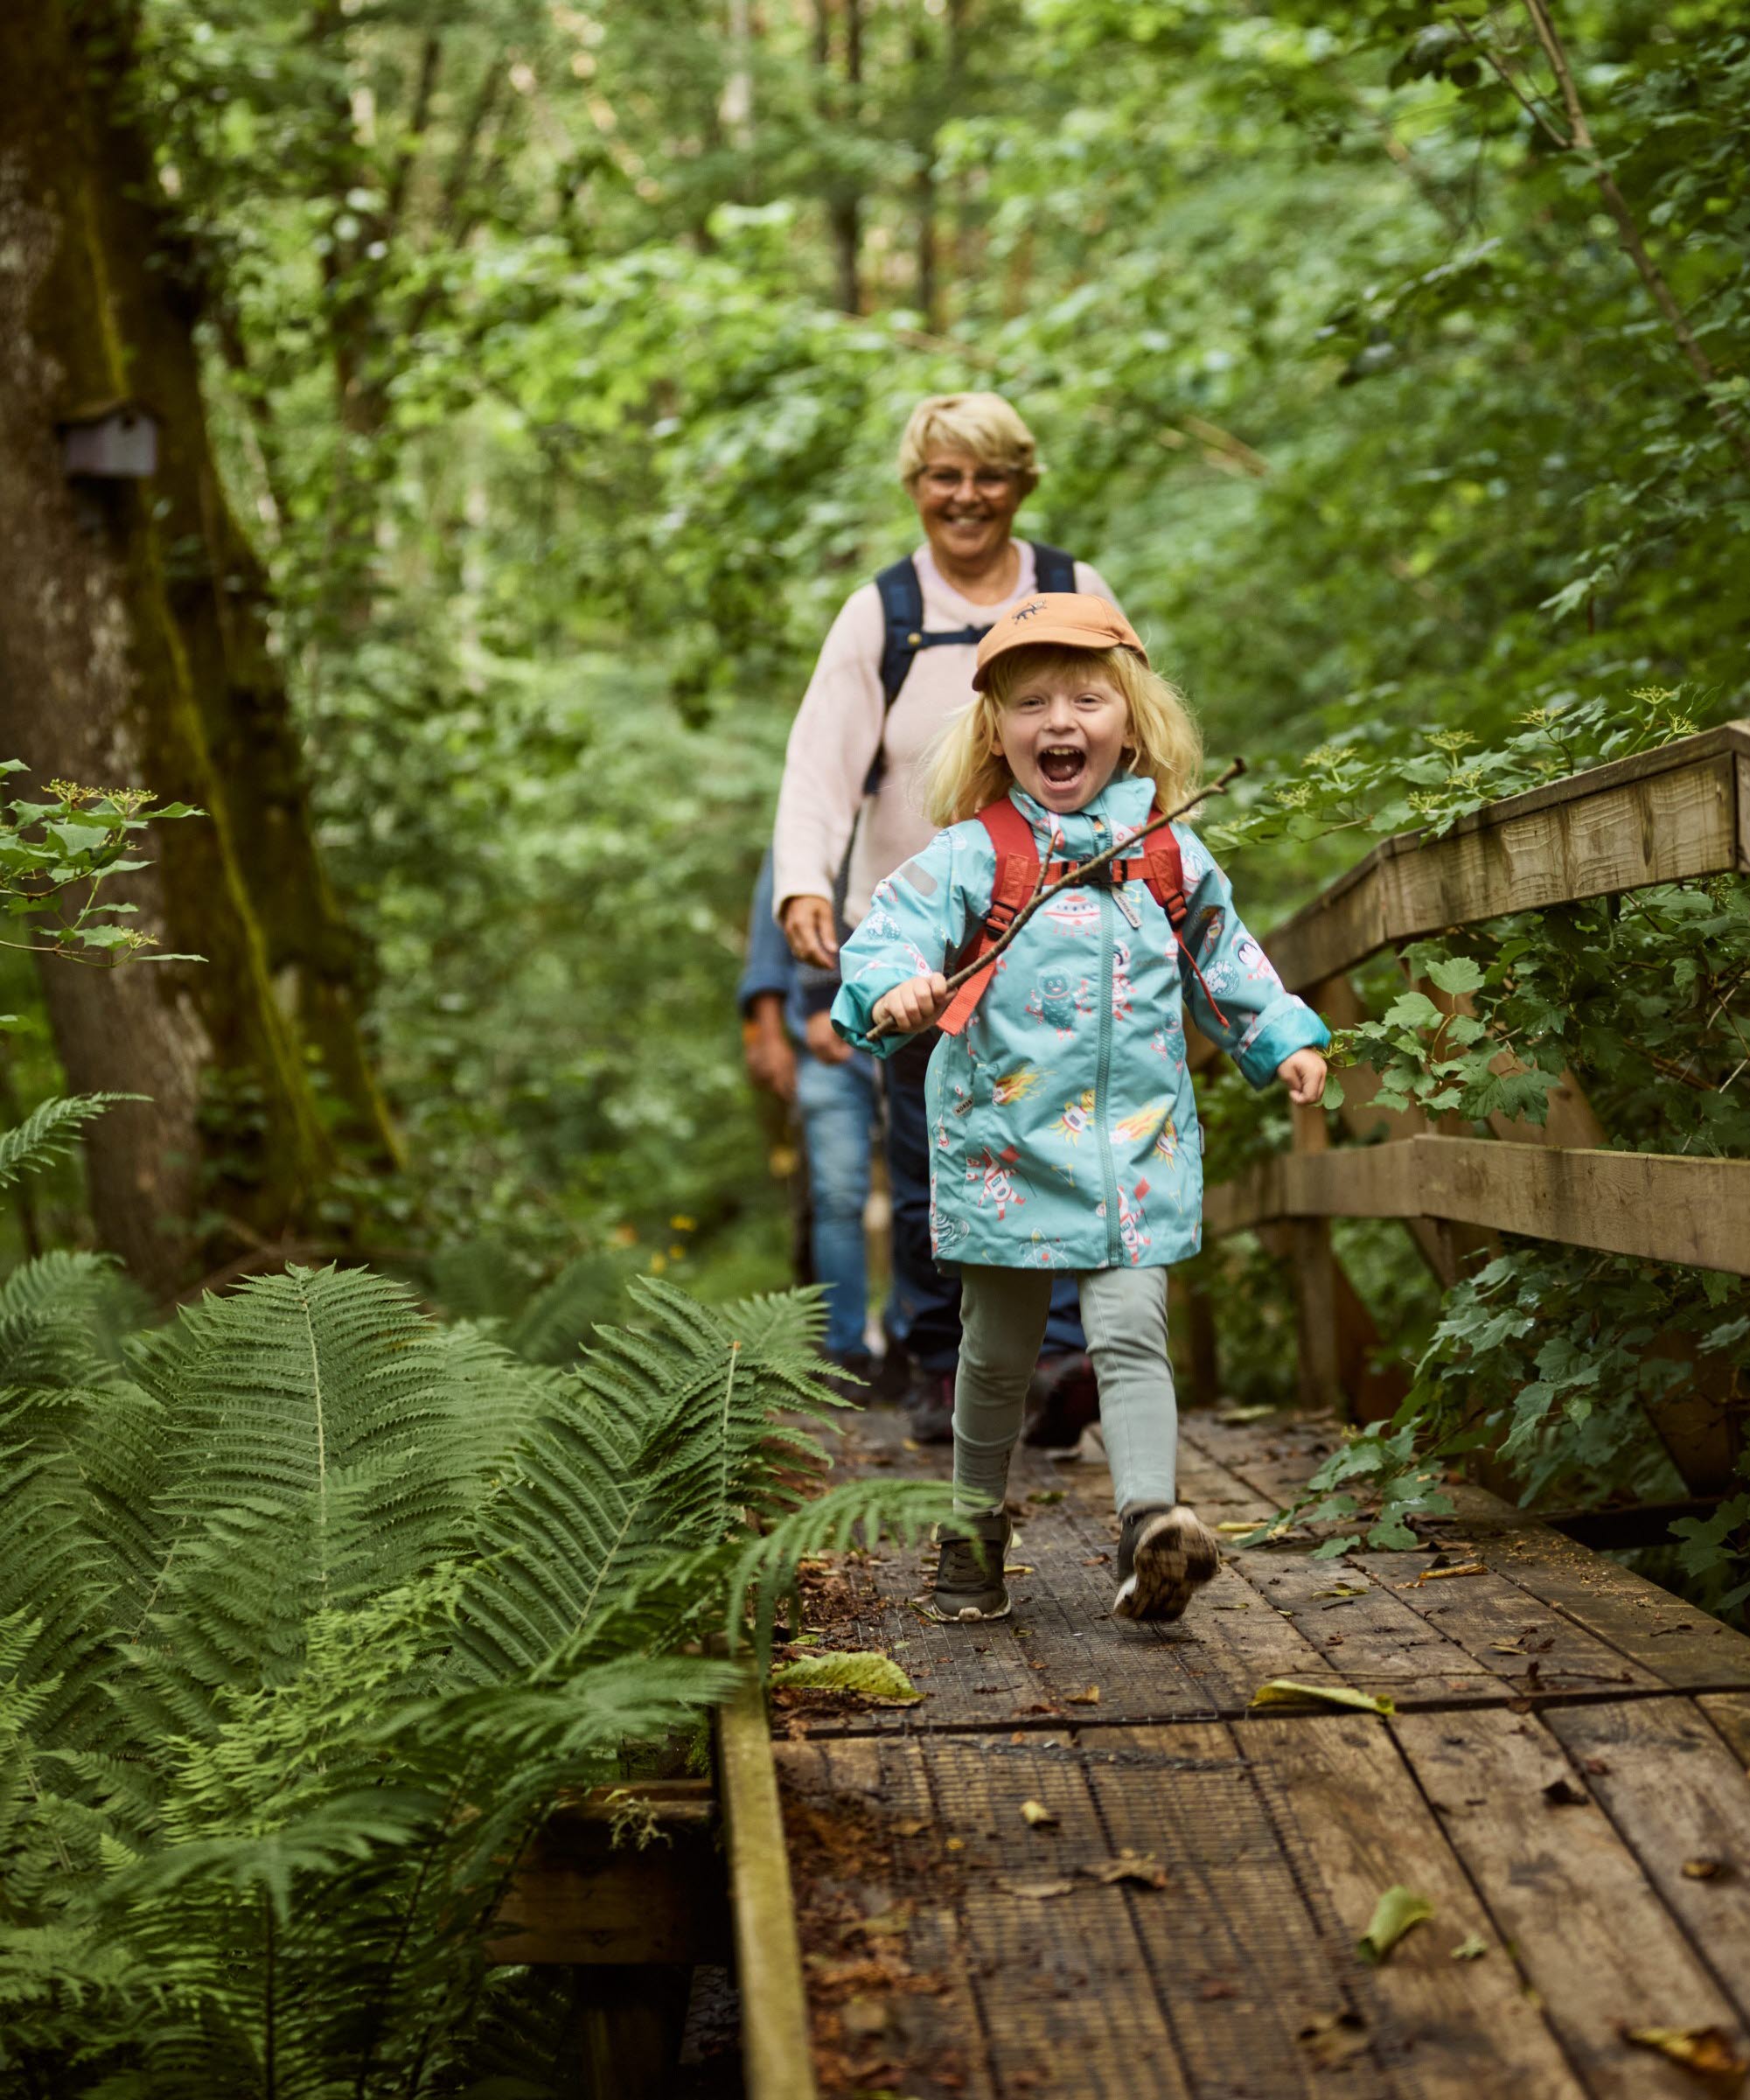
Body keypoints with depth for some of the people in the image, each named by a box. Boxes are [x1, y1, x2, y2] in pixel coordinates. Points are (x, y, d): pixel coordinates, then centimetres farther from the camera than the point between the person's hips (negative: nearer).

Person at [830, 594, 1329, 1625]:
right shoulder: (973, 856, -4)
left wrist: (1286, 1041, 16)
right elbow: (892, 930, -16)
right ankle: (977, 1530, 27)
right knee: (999, 1349, 11)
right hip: (1006, 1141, -1)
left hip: (1138, 1144, 1)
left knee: (1132, 1332, -10)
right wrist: (894, 990, -37)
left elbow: (1227, 963, 21)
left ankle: (1152, 1522, -16)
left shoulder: (1171, 857, 7)